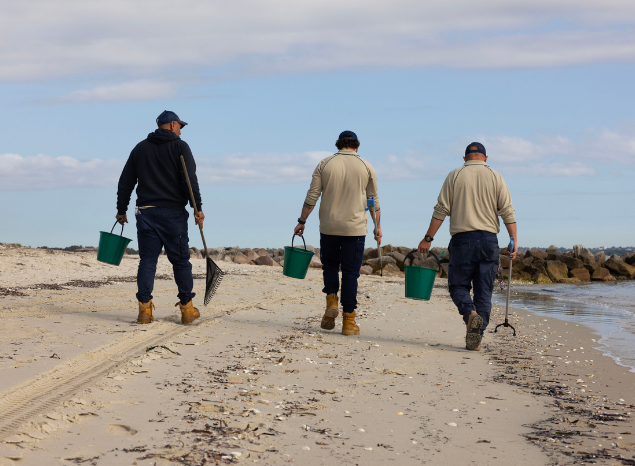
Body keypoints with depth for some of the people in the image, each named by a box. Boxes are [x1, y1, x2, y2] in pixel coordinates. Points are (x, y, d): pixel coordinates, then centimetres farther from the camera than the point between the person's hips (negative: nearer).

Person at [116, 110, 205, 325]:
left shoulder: (140, 148, 15)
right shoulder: (180, 146, 1)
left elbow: (125, 182, 15)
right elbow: (190, 180, -10)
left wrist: (121, 210, 20)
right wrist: (197, 207, -9)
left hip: (146, 212, 3)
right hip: (173, 212, -3)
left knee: (147, 260, 3)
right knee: (180, 260, 4)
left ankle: (144, 308, -5)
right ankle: (187, 309, 9)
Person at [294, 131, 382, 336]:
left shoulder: (324, 164, 1)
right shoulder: (366, 167, 2)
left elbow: (312, 196, -1)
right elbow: (373, 200, 8)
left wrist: (301, 221, 7)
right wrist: (377, 226, 18)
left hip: (329, 227, 1)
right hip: (355, 228, 0)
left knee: (330, 264, 21)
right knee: (350, 272, 3)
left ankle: (331, 300, -1)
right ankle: (348, 321, 1)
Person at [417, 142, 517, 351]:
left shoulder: (455, 176, 5)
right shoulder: (495, 177, 9)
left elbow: (441, 210, 0)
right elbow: (507, 211, 1)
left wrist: (428, 238, 3)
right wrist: (514, 239, 2)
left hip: (462, 239, -1)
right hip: (489, 240, 2)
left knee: (458, 285, 7)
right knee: (484, 291, 6)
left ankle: (471, 314, -22)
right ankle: (475, 338, 2)